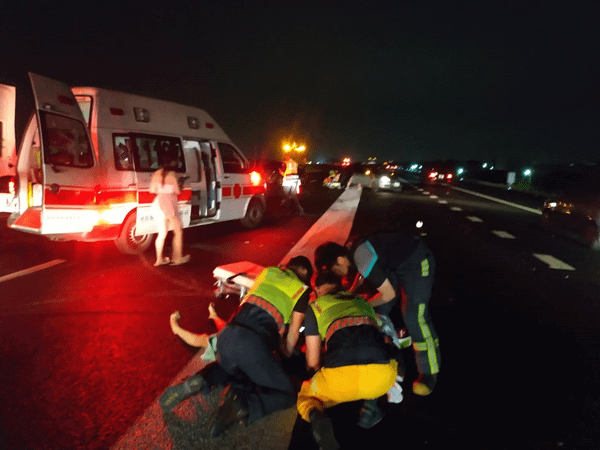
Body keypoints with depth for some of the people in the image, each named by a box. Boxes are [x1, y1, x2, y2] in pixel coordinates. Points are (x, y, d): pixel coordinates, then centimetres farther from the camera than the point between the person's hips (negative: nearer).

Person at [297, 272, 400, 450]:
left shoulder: (315, 306, 19)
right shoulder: (362, 301, 30)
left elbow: (313, 361, 19)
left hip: (342, 375, -3)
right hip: (382, 376, 4)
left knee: (306, 397, 30)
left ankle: (317, 418, -7)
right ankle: (370, 408, 17)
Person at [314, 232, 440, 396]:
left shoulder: (364, 262, -33)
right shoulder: (351, 250, -6)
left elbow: (389, 294, -22)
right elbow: (362, 274, 15)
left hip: (417, 263, -9)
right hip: (395, 264, 9)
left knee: (414, 317, -15)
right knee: (381, 310, 9)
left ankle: (429, 373, 0)